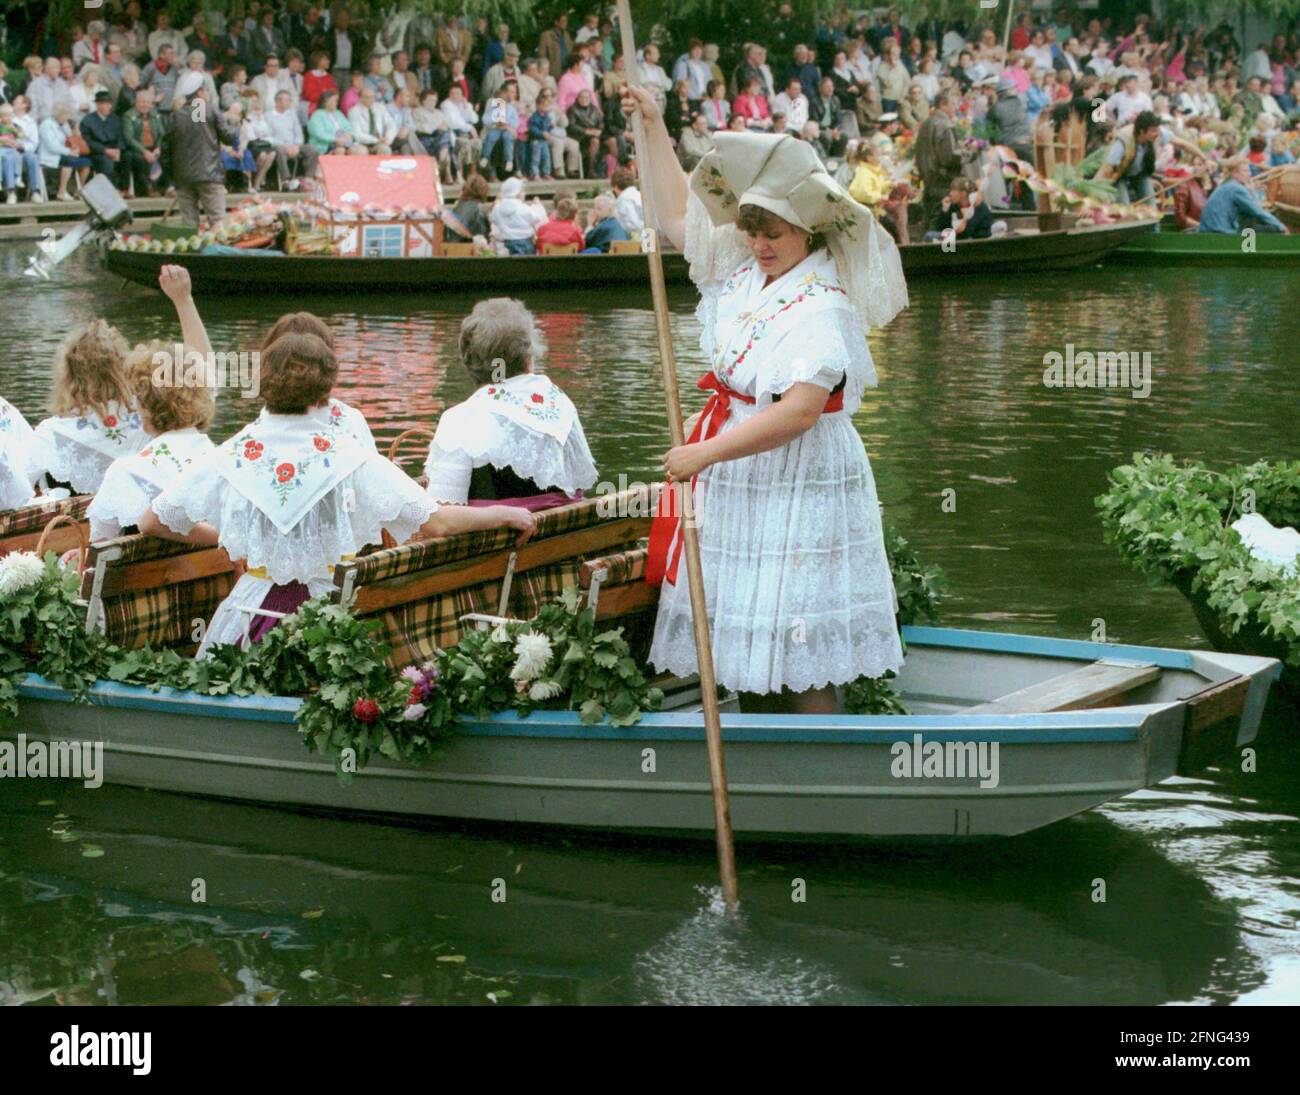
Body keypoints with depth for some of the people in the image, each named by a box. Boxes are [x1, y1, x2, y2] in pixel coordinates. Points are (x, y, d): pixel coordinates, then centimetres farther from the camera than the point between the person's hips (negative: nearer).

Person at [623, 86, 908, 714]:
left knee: (799, 647, -6)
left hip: (797, 488, -8)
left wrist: (708, 452, -26)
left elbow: (800, 411, -26)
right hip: (737, 483, 8)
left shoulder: (825, 308, -17)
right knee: (742, 634, 10)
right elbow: (678, 218, 23)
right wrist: (654, 129, 22)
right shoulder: (741, 272, 8)